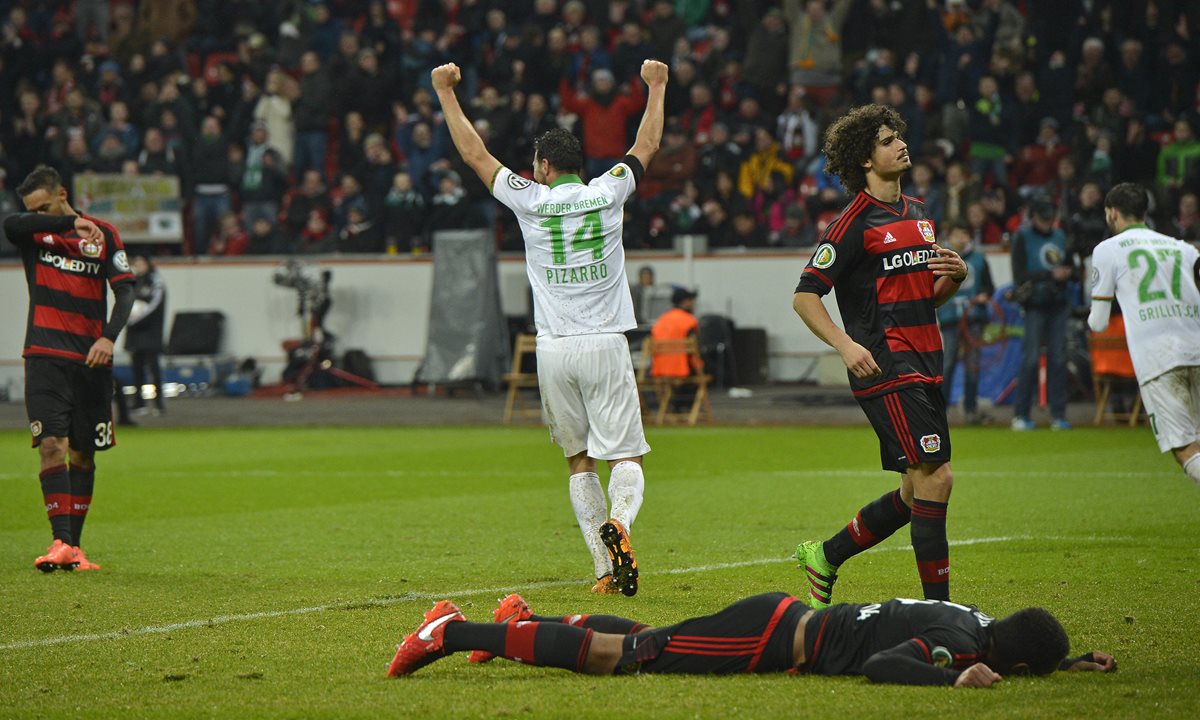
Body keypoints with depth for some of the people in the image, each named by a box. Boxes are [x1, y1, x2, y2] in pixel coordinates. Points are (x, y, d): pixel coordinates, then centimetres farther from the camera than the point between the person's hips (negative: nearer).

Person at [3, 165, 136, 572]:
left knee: (83, 455, 6)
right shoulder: (33, 233, 4)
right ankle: (61, 543, -20)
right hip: (46, 355, -1)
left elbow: (124, 291, 0)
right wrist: (68, 223, -26)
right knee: (52, 445, -15)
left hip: (91, 360, 1)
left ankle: (74, 547, 14)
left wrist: (108, 336, -16)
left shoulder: (103, 234, 6)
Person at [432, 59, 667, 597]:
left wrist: (446, 92, 19)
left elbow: (475, 154, 10)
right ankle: (619, 520, -34)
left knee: (579, 461, 11)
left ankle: (606, 569, 3)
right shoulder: (607, 192, 3)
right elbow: (647, 145, 19)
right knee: (625, 455, -2)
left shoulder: (529, 200, 0)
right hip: (605, 346, -1)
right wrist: (656, 87, 33)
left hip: (554, 350, 1)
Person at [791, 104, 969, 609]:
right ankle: (938, 605, -11)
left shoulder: (917, 214, 17)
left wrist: (956, 275, 4)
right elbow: (805, 295, -10)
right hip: (885, 365, -8)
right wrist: (845, 344, -23)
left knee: (917, 492, 9)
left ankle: (825, 557, 24)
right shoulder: (855, 222, -7)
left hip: (924, 365, 8)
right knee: (934, 477, -15)